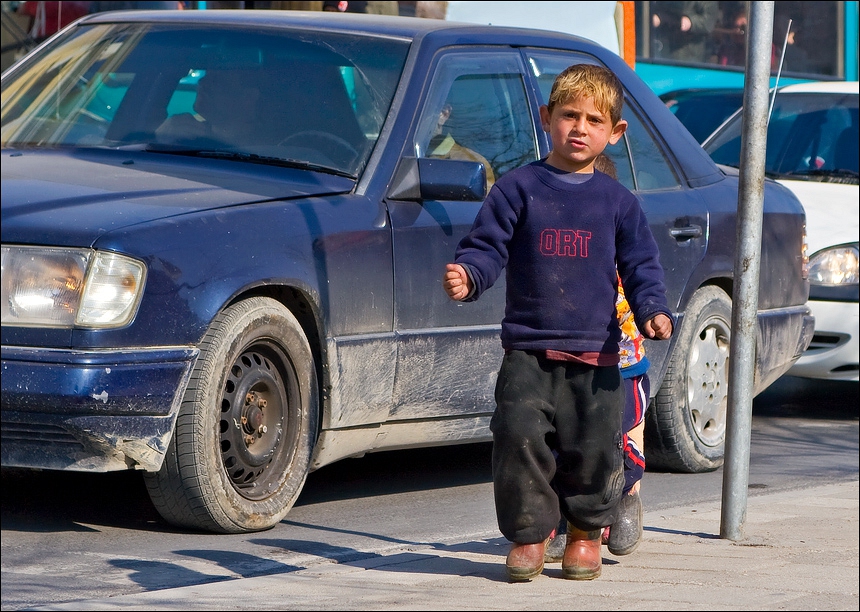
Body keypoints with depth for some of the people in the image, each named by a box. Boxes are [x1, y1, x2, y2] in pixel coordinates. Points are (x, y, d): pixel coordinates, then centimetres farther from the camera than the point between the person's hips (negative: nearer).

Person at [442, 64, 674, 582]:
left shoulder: (617, 202, 9)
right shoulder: (519, 189, 5)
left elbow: (642, 265, 9)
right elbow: (488, 246, 1)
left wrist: (653, 311, -10)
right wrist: (467, 276, -20)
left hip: (596, 354, 1)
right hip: (528, 351, -1)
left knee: (594, 447, 2)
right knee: (520, 437, -11)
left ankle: (586, 531, 24)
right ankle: (529, 534, 5)